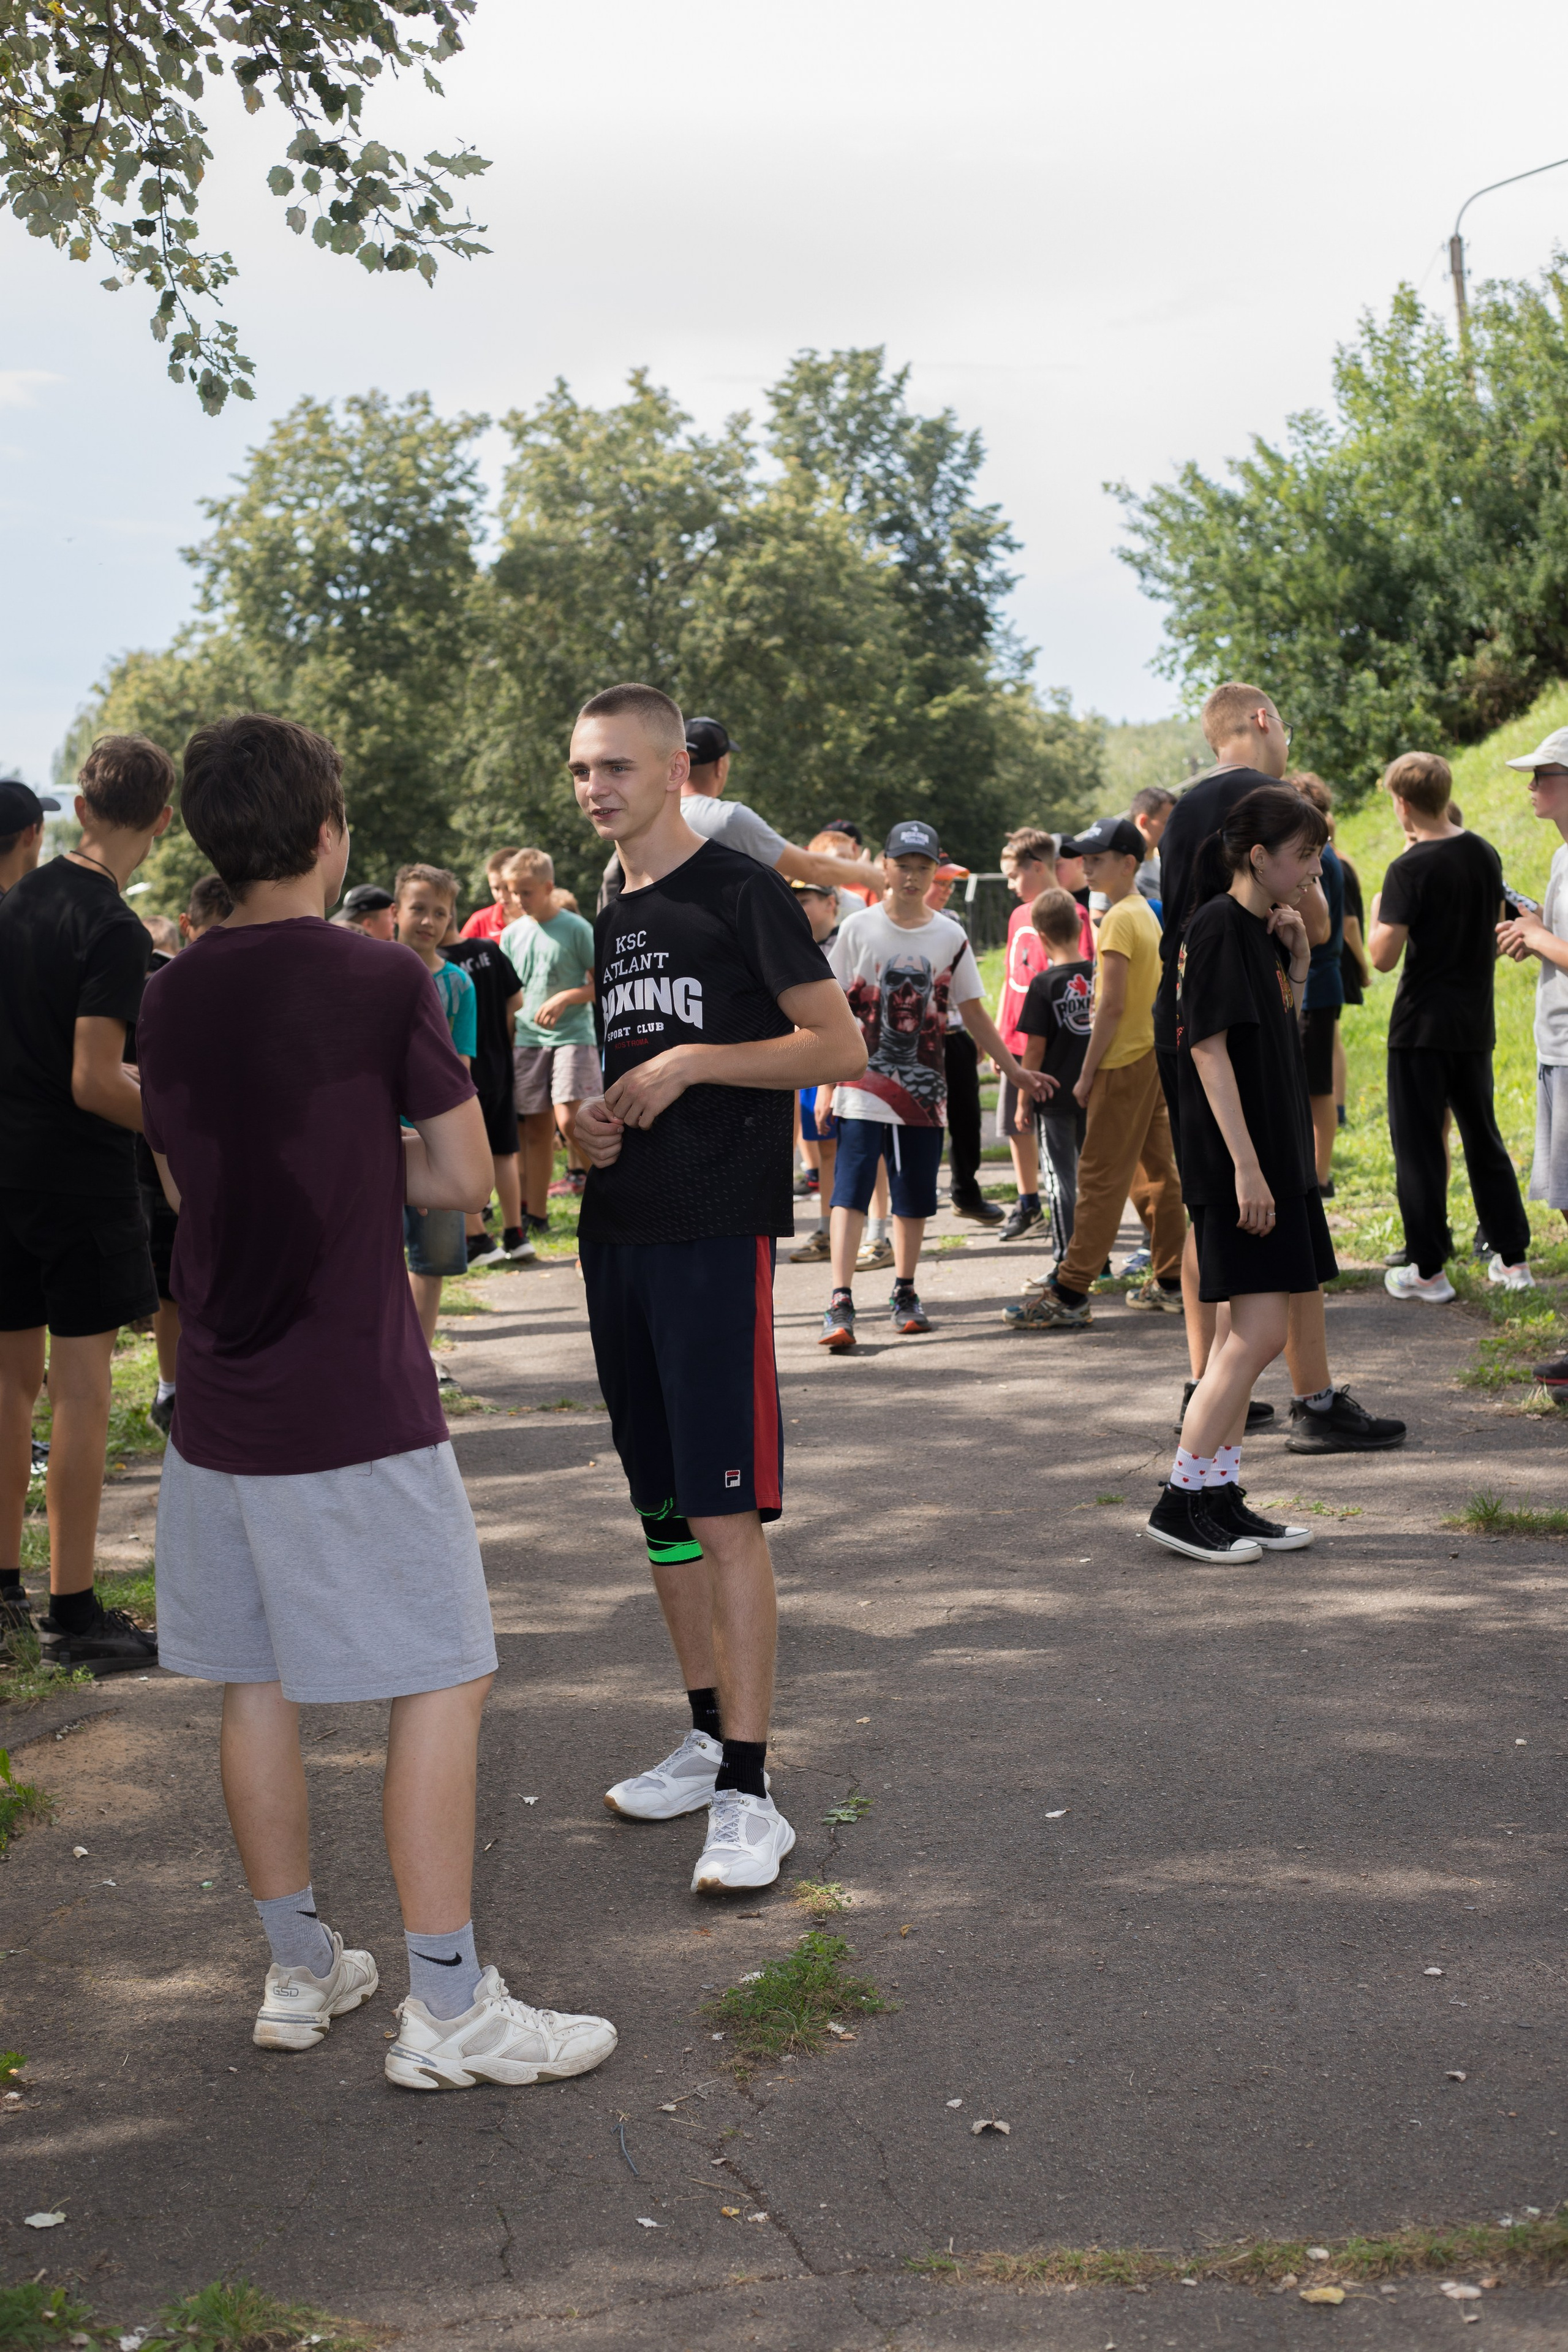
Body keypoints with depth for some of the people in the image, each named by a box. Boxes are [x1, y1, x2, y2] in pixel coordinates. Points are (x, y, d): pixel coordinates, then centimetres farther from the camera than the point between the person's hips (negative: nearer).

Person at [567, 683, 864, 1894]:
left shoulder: (741, 892, -6)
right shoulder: (602, 918, 16)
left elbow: (839, 1046, -10)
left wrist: (691, 1064, -16)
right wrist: (588, 1118, 5)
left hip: (717, 1229, -8)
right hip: (618, 1228, 8)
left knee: (725, 1507, -11)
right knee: (661, 1502, 13)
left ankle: (748, 1793, -8)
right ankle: (709, 1736, 25)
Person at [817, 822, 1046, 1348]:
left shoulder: (950, 937, 6)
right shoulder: (858, 930, -1)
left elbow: (973, 1013, 12)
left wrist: (1014, 1071, 9)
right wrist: (826, 1083, -5)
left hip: (924, 1089, 3)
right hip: (862, 1086, -3)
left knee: (914, 1197, 9)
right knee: (850, 1191, -12)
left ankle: (905, 1293, 24)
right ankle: (840, 1305, -17)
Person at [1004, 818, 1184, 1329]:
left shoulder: (1119, 920, -15)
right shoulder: (1145, 913, 14)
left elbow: (1112, 1005, -19)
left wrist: (1087, 1073, -15)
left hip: (1124, 1064, -10)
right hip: (1153, 1055, 10)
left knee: (1100, 1178, -9)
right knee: (1155, 1170, 13)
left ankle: (1069, 1295, -9)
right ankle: (1170, 1283, 18)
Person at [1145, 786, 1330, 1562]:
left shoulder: (1261, 930, 15)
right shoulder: (1218, 926, -12)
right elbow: (1211, 1048, -18)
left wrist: (1298, 961, 7)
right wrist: (1246, 1166, -22)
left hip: (1272, 1155, 10)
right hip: (1234, 1158, -10)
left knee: (1246, 1332, 10)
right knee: (1261, 1331, -11)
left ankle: (1221, 1497, 16)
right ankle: (1181, 1500, -5)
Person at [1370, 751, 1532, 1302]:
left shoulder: (1410, 869, -17)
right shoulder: (1485, 855, 5)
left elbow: (1383, 957, -18)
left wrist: (1377, 915, -2)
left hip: (1422, 1029, -6)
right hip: (1475, 1024, 6)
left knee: (1418, 1147, 1)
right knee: (1483, 1139, 16)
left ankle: (1428, 1271, 4)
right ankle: (1513, 1259, 18)